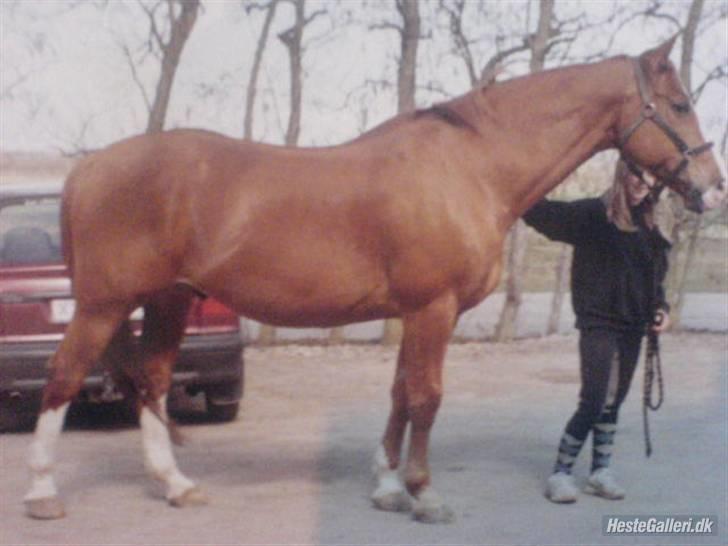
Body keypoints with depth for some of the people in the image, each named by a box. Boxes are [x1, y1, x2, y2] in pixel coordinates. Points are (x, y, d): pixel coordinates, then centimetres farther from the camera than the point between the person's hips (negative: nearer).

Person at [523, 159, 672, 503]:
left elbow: (655, 276, 17)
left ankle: (600, 471, 22)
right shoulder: (592, 215, -9)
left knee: (613, 402, 12)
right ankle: (560, 472, 2)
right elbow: (545, 214, -19)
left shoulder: (649, 227, 9)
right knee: (594, 402, -10)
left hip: (632, 326, 6)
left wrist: (660, 308, 1)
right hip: (598, 322, -6)